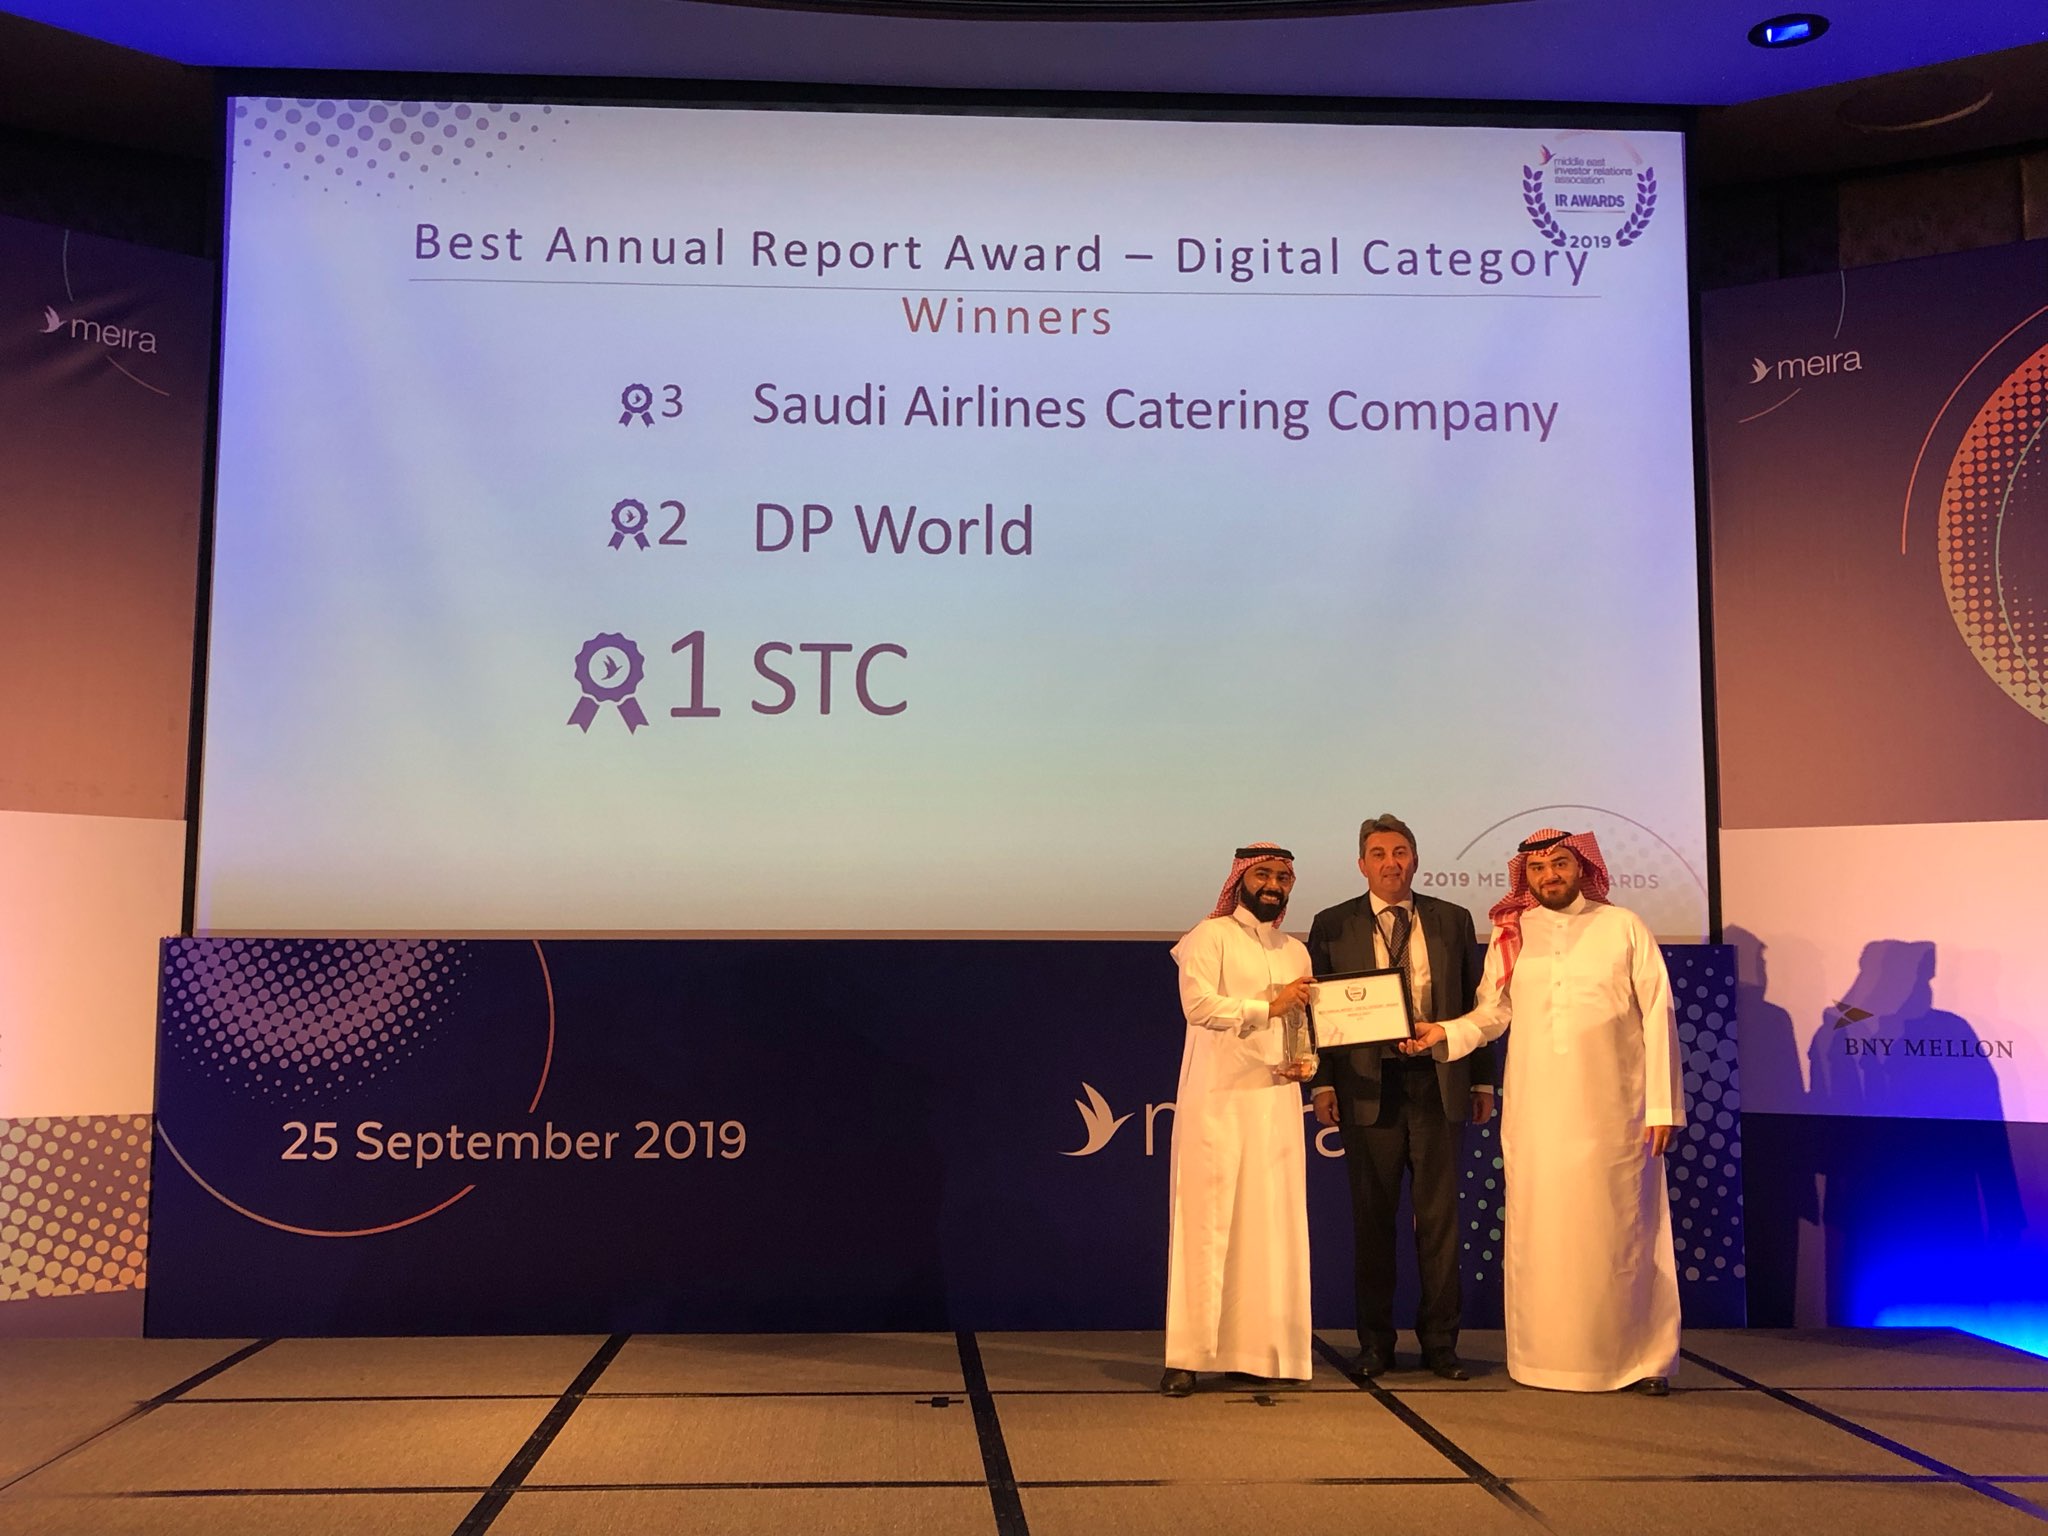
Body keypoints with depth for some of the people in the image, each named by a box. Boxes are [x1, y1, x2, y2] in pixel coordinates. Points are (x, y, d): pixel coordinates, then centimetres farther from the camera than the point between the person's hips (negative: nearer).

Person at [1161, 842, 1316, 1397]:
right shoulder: (1211, 936, 0)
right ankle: (1187, 1357, -2)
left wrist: (1307, 1062, 4)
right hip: (1217, 1100, -6)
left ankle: (1265, 1350, 11)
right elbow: (1199, 1005, -14)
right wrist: (1267, 1006, -11)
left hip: (1276, 1100, 6)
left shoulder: (1295, 952, 20)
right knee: (1207, 1223, -6)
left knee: (1274, 1225, 3)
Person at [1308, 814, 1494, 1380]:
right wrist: (1323, 1082, -4)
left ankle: (1439, 1342, 15)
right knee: (1372, 1218, 5)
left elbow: (1476, 1003, 10)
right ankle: (1375, 1343, 16)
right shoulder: (1332, 926, 6)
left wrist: (1483, 1080, 6)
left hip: (1438, 1083, 1)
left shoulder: (1452, 921, 10)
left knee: (1439, 1216, 4)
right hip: (1368, 1086, -1)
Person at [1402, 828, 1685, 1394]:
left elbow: (1657, 1016, 2)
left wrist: (1663, 1104, -3)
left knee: (1619, 1231, 2)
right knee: (1540, 1235, 3)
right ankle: (1549, 1356, 12)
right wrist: (1444, 1033, -9)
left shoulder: (1624, 928, 4)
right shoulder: (1511, 936, 9)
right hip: (1535, 1110, 2)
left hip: (1610, 1110, -2)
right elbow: (1491, 1012, 11)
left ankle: (1642, 1358, 13)